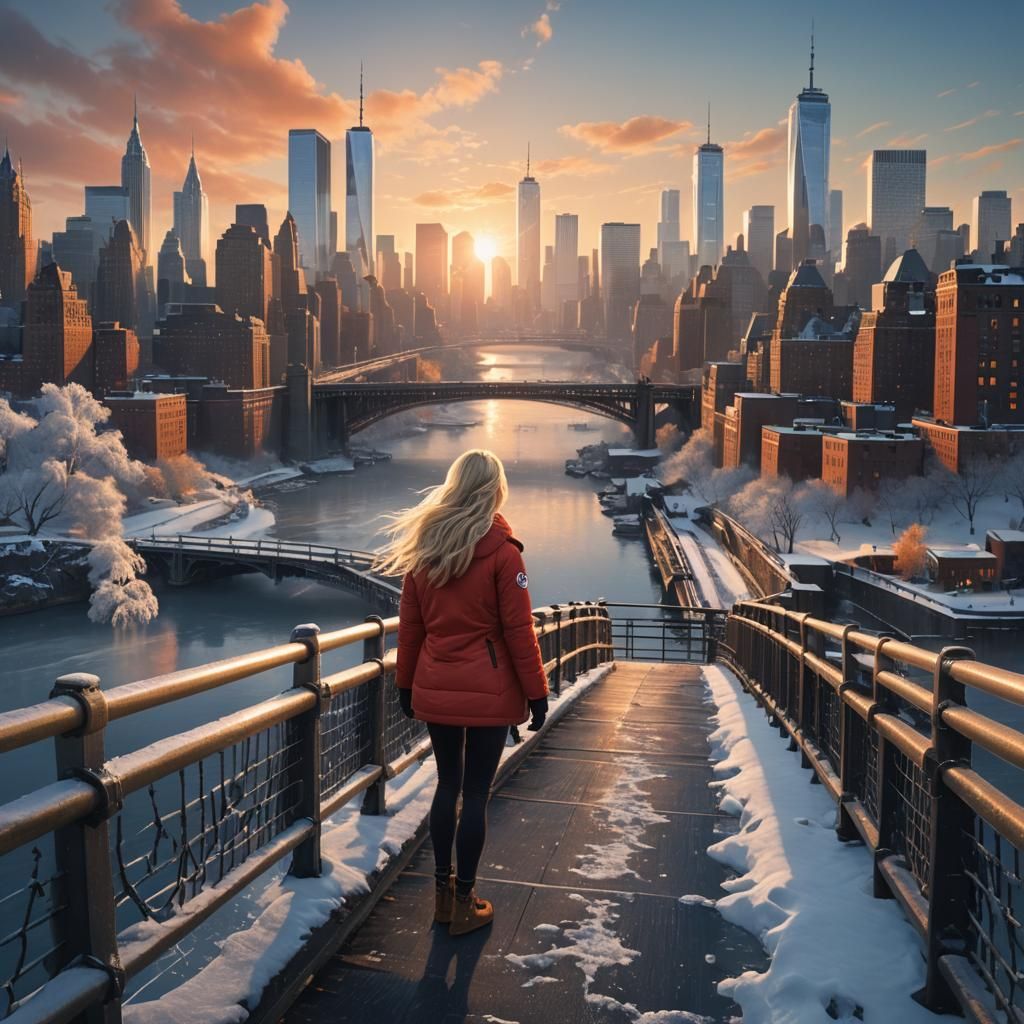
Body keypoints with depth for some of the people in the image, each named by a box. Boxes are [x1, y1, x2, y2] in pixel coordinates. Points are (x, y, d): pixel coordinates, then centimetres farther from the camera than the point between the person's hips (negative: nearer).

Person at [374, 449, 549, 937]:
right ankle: (465, 903, 14)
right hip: (488, 691, -4)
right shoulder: (501, 550, -11)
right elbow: (518, 629, -10)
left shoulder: (425, 545, 3)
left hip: (436, 689, 5)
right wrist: (536, 692, -3)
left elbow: (410, 624, 7)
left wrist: (406, 683, 16)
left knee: (447, 785, 16)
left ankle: (443, 892, 26)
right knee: (475, 793, 5)